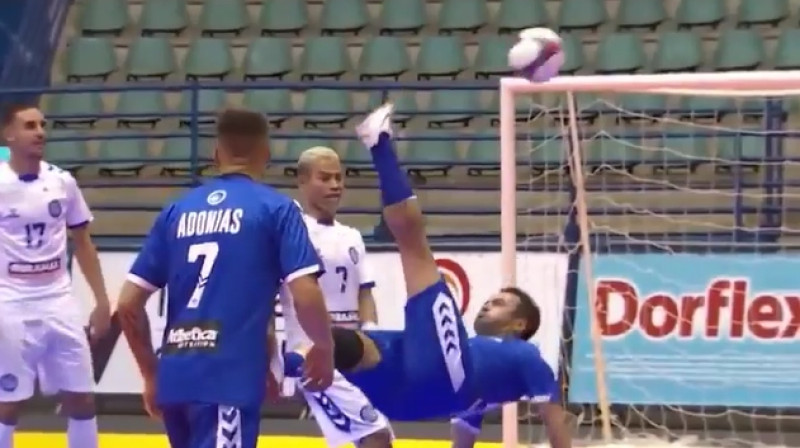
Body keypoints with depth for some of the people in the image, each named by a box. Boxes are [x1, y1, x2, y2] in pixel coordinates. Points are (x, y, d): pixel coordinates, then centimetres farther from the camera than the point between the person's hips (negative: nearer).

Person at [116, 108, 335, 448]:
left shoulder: (176, 211, 14)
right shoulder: (275, 208, 2)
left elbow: (128, 304, 11)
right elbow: (305, 296, -8)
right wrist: (324, 348, 11)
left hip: (175, 377, 5)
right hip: (229, 378, -5)